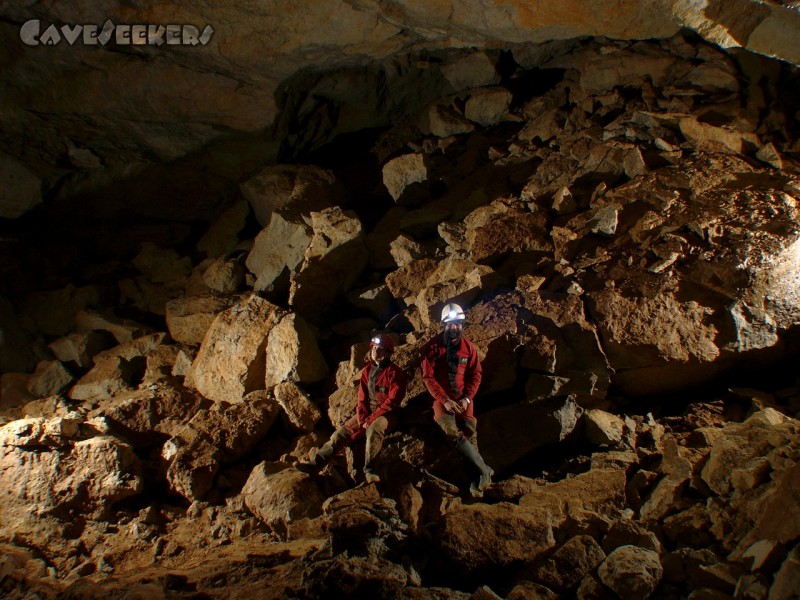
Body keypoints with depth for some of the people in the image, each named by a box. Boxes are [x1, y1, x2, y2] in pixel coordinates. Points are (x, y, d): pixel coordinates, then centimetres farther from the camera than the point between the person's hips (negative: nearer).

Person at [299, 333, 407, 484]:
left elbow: (393, 401, -15)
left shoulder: (394, 372, -10)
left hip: (387, 413, -6)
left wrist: (372, 418, -18)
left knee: (374, 430, -37)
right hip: (369, 410, 6)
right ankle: (316, 461, -20)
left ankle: (369, 470, -50)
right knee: (344, 430, -11)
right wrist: (362, 417, -7)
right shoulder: (367, 371, 9)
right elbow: (362, 398, 10)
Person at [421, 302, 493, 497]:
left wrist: (467, 399, -9)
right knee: (453, 432, -27)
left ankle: (478, 480, -20)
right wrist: (445, 400, -16)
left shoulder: (469, 347, 5)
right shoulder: (433, 346, -3)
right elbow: (428, 377, -7)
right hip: (441, 398, -2)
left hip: (463, 399, 2)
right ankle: (485, 471, -24)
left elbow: (475, 375, 7)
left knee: (470, 432, -22)